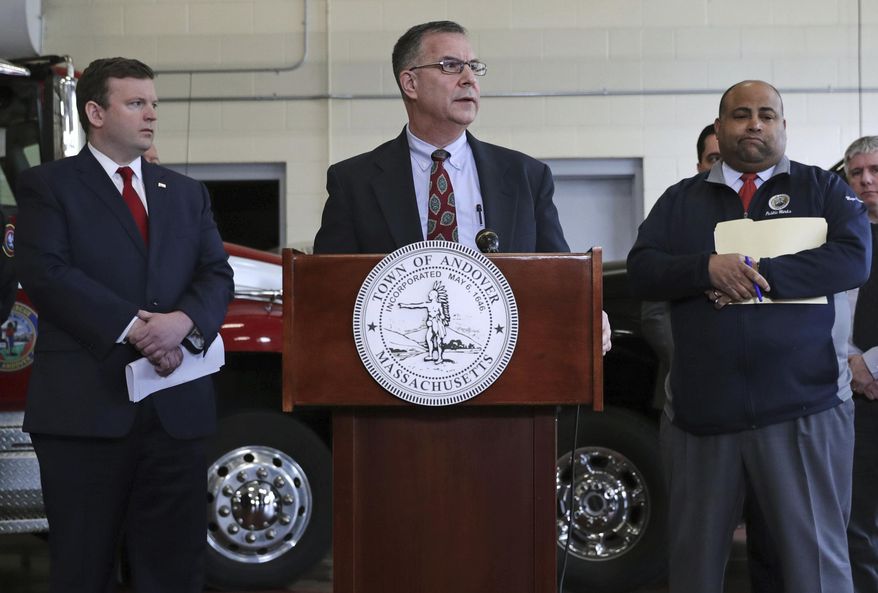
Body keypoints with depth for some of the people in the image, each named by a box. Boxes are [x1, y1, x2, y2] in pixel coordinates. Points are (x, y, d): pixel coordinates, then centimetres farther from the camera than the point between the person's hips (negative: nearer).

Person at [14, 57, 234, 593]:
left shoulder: (187, 193, 19)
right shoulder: (49, 185, 5)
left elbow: (217, 274, 9)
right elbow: (45, 271, -9)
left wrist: (185, 321, -13)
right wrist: (131, 327, -16)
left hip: (177, 407, 4)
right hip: (87, 405, -4)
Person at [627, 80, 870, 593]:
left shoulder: (824, 189, 7)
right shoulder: (681, 199, 13)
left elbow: (854, 258, -8)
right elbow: (642, 271, 2)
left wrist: (759, 274, -16)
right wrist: (708, 267, -17)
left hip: (804, 408, -2)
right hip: (701, 410, 3)